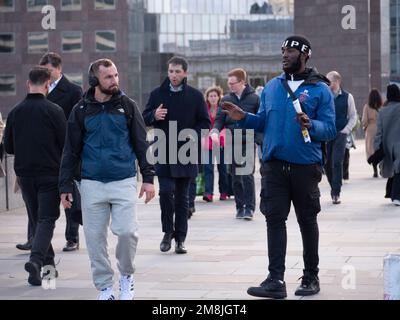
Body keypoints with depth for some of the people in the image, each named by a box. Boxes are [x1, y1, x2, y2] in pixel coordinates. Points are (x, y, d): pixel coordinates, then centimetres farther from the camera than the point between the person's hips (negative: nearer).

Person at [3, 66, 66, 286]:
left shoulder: (15, 112, 1)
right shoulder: (54, 111, -11)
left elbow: (8, 147, 8)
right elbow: (66, 144, -8)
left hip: (24, 174, 4)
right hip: (50, 174, -4)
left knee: (36, 218, 16)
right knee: (46, 219, -2)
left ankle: (47, 260, 24)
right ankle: (36, 259, -21)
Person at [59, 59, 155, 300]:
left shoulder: (128, 106, 3)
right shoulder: (81, 110, 4)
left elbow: (142, 144, 5)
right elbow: (71, 151, 8)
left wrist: (148, 178, 0)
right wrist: (65, 186, 5)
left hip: (124, 181, -1)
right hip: (92, 184, 1)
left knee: (127, 231, -12)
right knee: (95, 237, 3)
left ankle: (126, 275, 15)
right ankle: (104, 287, 17)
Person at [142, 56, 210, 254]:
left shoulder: (195, 96, 3)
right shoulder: (157, 94, 6)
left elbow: (205, 122, 5)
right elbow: (145, 118, 11)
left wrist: (192, 136, -12)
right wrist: (154, 116, -12)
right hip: (163, 153, 0)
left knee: (182, 197, 6)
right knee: (166, 192, -11)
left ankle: (180, 238, 14)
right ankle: (168, 232, 8)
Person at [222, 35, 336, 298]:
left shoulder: (320, 89, -3)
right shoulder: (272, 87, 11)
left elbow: (330, 129, -8)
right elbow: (264, 122, 14)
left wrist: (310, 125, -27)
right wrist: (243, 117, -4)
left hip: (305, 165, -3)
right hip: (274, 165, 3)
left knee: (307, 220, 9)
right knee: (275, 219, -3)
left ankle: (311, 277, 22)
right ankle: (276, 280, -3)